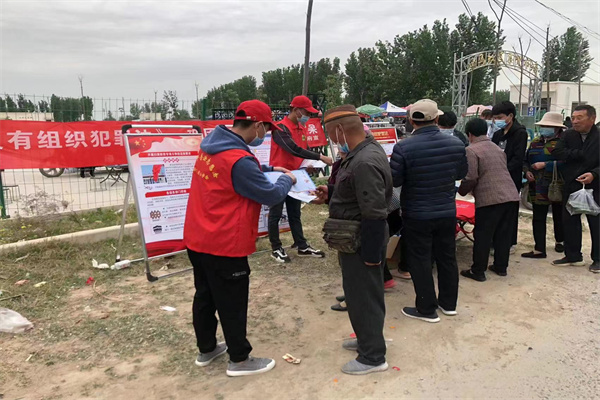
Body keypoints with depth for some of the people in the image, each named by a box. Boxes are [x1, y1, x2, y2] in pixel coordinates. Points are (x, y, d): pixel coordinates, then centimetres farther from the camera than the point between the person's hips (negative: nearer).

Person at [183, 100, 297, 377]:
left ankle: (206, 349, 37)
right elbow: (271, 195, -15)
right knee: (232, 304, 7)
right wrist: (287, 180, 3)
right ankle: (239, 360, 23)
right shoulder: (239, 160, -25)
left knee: (205, 296, 20)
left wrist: (268, 169, 17)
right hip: (224, 245, -9)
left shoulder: (211, 146, 5)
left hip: (197, 239, 9)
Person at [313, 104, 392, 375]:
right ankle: (367, 339, 41)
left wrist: (371, 254, -22)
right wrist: (331, 193, 8)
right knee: (359, 293, 22)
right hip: (358, 239, 10)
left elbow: (375, 214, -28)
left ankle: (373, 357, 21)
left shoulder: (365, 162, -27)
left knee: (363, 297, 4)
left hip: (362, 243, -10)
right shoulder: (365, 151, 6)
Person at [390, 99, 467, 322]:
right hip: (447, 211, 5)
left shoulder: (403, 148, -20)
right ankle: (449, 303, 33)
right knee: (447, 256, 18)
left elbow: (394, 181, -14)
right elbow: (462, 173, 8)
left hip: (417, 214, -4)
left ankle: (427, 309, 18)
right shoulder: (456, 144, -6)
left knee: (420, 261, 8)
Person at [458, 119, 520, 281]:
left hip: (489, 199, -7)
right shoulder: (497, 148, 19)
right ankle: (501, 267, 27)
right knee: (503, 234, 16)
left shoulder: (471, 150, -6)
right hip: (511, 196, 7)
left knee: (482, 236, 2)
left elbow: (471, 179, -14)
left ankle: (478, 271, 9)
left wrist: (461, 191, 5)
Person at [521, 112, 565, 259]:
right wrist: (527, 171, -2)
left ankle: (559, 241, 32)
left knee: (558, 216, 15)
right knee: (538, 217, 2)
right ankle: (539, 249, 9)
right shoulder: (536, 142, 10)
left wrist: (545, 165, -21)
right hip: (538, 187, 5)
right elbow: (526, 160, 16)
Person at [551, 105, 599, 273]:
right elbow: (557, 153, -9)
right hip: (571, 186, 4)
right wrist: (579, 154, -16)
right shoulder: (568, 135, 4)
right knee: (569, 220, 8)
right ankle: (573, 255, 21)